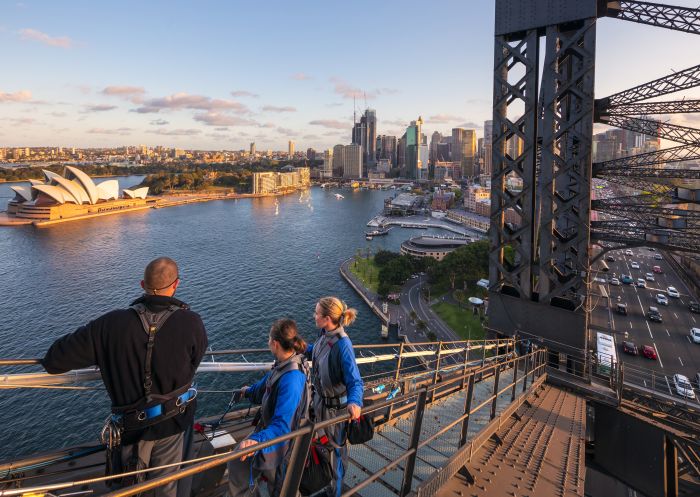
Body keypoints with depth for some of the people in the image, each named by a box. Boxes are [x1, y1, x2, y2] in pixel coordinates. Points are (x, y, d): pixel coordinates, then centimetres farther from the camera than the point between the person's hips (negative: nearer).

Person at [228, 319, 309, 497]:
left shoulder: (292, 378, -35)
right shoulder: (283, 364, -8)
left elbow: (282, 424, -37)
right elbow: (265, 385, 14)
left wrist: (257, 440, -53)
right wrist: (249, 391, 32)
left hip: (278, 442, -9)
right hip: (266, 427, 9)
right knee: (237, 464, 26)